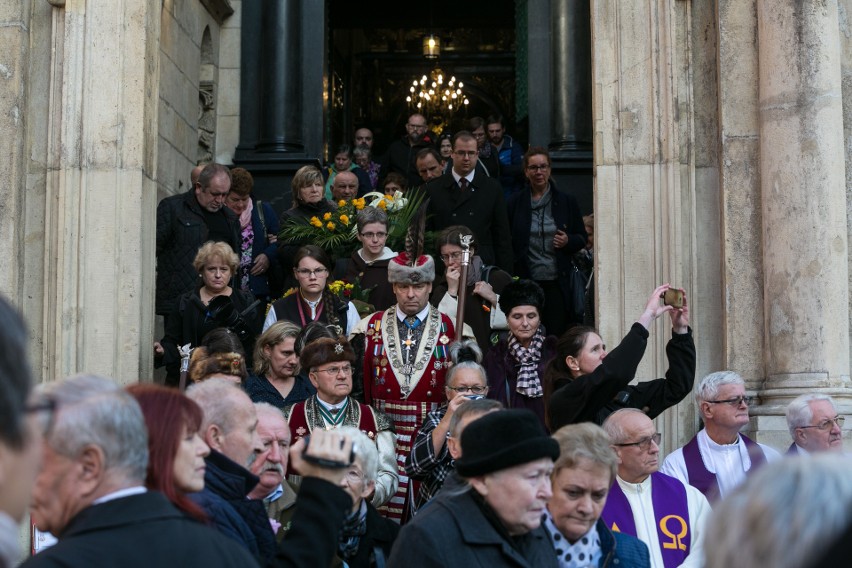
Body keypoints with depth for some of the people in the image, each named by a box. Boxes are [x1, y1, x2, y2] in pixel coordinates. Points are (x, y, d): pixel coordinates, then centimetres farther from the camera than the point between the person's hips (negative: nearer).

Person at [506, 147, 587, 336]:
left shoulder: (566, 201, 8)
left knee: (557, 334, -3)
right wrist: (510, 276, -5)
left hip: (557, 282, 0)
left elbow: (582, 238, 14)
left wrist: (568, 241, -9)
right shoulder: (515, 202, 6)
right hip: (525, 282, 0)